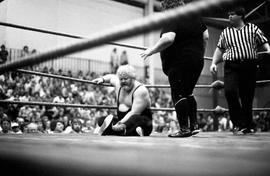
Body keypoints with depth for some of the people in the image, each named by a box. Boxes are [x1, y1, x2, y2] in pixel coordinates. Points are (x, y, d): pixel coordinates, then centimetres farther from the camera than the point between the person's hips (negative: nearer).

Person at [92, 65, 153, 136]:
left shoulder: (141, 91, -16)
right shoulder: (118, 84, 7)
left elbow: (134, 113, -25)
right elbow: (112, 77, 34)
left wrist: (122, 123, -34)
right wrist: (102, 79, 18)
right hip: (122, 120, 8)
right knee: (101, 120, -15)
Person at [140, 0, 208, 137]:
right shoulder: (195, 16, 12)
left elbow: (168, 39, -29)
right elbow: (205, 36, 16)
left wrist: (152, 50, -19)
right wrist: (199, 53, 26)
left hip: (179, 63, -8)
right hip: (197, 62, 8)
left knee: (178, 95, -3)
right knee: (188, 93, 19)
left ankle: (184, 129, -6)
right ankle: (194, 125, 17)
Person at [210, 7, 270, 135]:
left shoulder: (252, 28, 14)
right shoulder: (225, 32, 19)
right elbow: (220, 49, 17)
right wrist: (214, 63, 6)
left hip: (250, 66, 0)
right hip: (231, 66, 1)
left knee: (248, 96, 1)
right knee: (230, 91, -21)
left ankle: (248, 126, 16)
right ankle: (238, 124, -8)